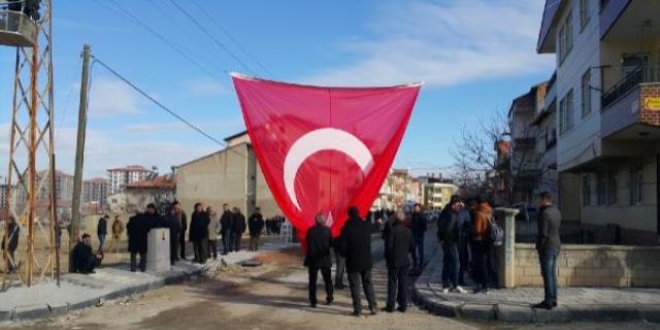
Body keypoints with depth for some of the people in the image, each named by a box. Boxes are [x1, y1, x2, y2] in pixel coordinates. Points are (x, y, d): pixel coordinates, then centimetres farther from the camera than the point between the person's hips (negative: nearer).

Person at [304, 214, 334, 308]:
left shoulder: (311, 231, -8)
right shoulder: (327, 230, -8)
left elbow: (308, 243, 0)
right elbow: (331, 243, -4)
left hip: (313, 259, -1)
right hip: (325, 259, 1)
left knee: (312, 281, 5)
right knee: (327, 280, 17)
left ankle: (313, 301, 3)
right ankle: (329, 299, 20)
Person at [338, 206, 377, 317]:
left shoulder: (347, 228, -15)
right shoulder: (367, 225, -3)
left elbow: (342, 247, -13)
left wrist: (346, 255, 6)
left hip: (353, 262, -3)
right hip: (367, 261, 3)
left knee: (355, 285, 5)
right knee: (368, 283, 15)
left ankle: (357, 309, 5)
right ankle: (373, 306, 12)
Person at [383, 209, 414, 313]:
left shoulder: (392, 229, -14)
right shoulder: (408, 231, 1)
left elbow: (389, 245, -14)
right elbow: (412, 245, 7)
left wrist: (387, 257, 1)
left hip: (393, 260, -4)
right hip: (405, 260, 4)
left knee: (392, 283, 1)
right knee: (403, 283, 9)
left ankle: (390, 305, 2)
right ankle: (403, 305, 11)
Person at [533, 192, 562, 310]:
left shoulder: (545, 213, -18)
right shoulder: (556, 212, 9)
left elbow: (543, 233, -20)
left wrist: (539, 246, -11)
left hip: (547, 246, -9)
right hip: (556, 245, 9)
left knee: (547, 274, -5)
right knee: (552, 273, 15)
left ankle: (548, 301, -2)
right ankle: (553, 300, 21)